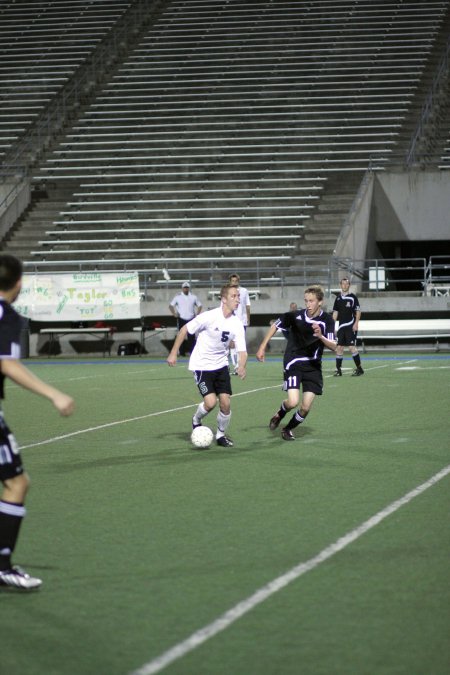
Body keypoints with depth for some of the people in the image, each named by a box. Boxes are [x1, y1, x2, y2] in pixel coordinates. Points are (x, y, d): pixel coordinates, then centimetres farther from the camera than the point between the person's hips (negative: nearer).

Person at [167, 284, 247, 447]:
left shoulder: (237, 324, -6)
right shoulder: (209, 317, -19)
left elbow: (242, 351, -7)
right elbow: (185, 329, -9)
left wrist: (241, 366, -29)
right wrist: (173, 353, -8)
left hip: (221, 365, 5)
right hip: (201, 365, -5)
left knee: (225, 403, -3)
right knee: (210, 402, -16)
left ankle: (221, 435, 21)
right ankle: (196, 421, 17)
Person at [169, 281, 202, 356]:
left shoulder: (193, 297, 7)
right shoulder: (178, 297, 3)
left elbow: (199, 305, 17)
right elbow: (171, 306, 9)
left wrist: (197, 314, 4)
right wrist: (174, 314, -4)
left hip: (191, 319, 1)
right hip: (181, 319, -1)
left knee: (191, 336, -4)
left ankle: (192, 351, 0)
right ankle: (182, 352, 5)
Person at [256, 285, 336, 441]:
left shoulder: (327, 320, -10)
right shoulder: (295, 315, -13)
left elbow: (333, 346, -14)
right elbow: (275, 325, 3)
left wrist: (320, 336, -33)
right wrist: (262, 347, 2)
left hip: (313, 365, 2)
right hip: (294, 362, -2)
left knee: (305, 408, 0)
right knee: (293, 402, -19)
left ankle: (288, 429, 29)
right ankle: (279, 415, 17)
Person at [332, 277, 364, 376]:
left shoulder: (352, 297, -3)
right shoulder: (338, 298, 11)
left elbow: (358, 311, -4)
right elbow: (335, 312, 16)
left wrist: (356, 323, -13)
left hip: (351, 326, -5)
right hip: (341, 326, 5)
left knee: (352, 347, -11)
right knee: (339, 347, 3)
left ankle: (359, 368, 0)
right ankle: (338, 370, 9)